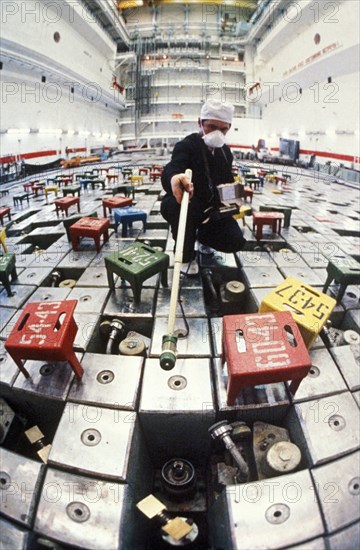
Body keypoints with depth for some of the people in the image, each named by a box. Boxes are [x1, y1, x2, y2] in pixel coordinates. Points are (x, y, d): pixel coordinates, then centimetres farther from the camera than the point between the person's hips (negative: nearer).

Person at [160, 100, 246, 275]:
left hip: (211, 209, 5)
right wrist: (174, 178, -65)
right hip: (185, 206, -5)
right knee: (184, 204, -41)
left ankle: (204, 236, 23)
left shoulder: (225, 151, 5)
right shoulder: (186, 145, -18)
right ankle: (186, 256, -14)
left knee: (236, 242, -12)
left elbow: (228, 181, 20)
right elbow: (171, 168, -40)